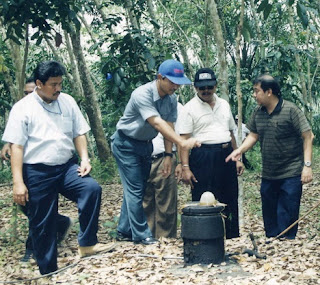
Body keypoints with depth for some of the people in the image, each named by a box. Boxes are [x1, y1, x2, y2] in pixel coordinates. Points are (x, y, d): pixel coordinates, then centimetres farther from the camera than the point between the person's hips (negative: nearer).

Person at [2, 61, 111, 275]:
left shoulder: (67, 102, 5)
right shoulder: (23, 108, -6)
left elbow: (79, 134, 11)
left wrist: (84, 159, -5)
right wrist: (18, 182, -12)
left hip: (67, 167, 3)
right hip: (37, 173, -3)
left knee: (92, 188, -23)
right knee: (43, 225, 4)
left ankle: (87, 244, -10)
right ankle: (48, 272, 19)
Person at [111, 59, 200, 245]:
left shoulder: (171, 99, -7)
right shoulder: (142, 95, -29)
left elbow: (169, 126, -5)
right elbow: (158, 124, -39)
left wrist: (168, 155, -11)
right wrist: (182, 142, -49)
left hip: (145, 144, 7)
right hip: (126, 144, -7)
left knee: (138, 188, 11)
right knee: (135, 190, -6)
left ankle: (125, 231, 22)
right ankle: (141, 234, 4)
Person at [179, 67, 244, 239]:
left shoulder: (224, 105, 15)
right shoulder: (190, 108, -3)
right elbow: (184, 140, -8)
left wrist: (237, 159, 17)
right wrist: (185, 167, -16)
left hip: (226, 156, 6)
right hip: (203, 158, -6)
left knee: (230, 202, 11)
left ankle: (233, 240, 22)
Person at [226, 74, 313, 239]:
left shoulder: (291, 111, -12)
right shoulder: (258, 113, 6)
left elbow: (308, 136, -11)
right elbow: (253, 135, 15)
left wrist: (307, 165, -17)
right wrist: (240, 150, -3)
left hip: (291, 175, -6)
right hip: (268, 175, 6)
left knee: (286, 218, -4)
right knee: (269, 218, 14)